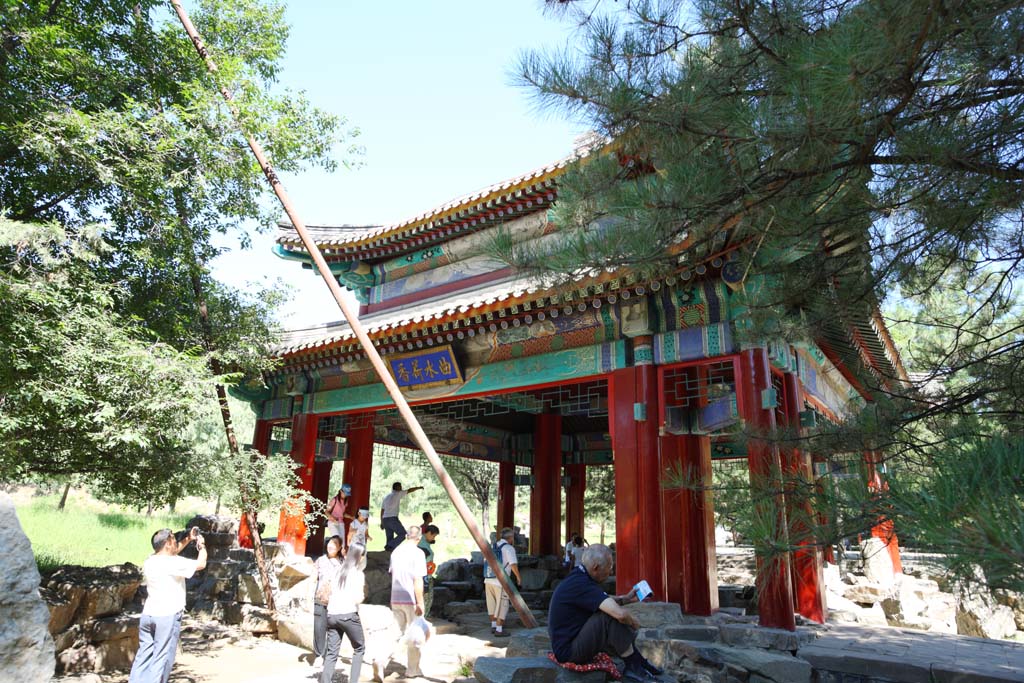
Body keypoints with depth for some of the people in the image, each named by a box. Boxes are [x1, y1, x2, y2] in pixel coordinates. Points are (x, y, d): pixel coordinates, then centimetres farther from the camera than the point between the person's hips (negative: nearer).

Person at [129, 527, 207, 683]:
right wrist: (202, 545, 5)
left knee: (144, 655, 12)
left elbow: (171, 553, 25)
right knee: (161, 658, 1)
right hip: (167, 617, -7)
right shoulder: (174, 563, -16)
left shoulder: (149, 561, 7)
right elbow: (201, 564, -10)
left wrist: (188, 539, 19)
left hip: (147, 615, 7)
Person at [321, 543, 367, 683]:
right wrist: (362, 594, 6)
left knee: (332, 652, 9)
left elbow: (331, 591, 12)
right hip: (348, 614, -5)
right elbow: (357, 599, -12)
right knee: (359, 648, 14)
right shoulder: (358, 573, -6)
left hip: (331, 614, 5)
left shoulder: (339, 570, 11)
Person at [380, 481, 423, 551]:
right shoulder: (397, 494, -1)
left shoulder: (386, 497, 20)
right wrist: (419, 487, 21)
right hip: (392, 519, -8)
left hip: (385, 519, 8)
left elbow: (382, 511, 19)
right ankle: (390, 546, -14)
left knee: (389, 538, 10)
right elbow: (409, 490, 7)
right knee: (403, 534, -4)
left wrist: (381, 522, 22)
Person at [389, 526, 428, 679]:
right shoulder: (417, 553, -14)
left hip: (396, 599, 5)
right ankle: (412, 670, 17)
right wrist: (420, 603, -14)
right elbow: (418, 580, -17)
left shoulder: (396, 551, 6)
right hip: (411, 600, -5)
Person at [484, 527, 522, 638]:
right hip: (500, 581, -7)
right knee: (502, 605, 5)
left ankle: (493, 625, 31)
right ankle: (499, 630, 8)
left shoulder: (493, 546, 14)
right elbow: (513, 564, -20)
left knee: (493, 604, 21)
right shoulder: (509, 548, -8)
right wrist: (518, 576, -4)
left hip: (488, 580, 7)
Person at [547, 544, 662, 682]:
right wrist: (634, 623, -12)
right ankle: (633, 667, -5)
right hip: (569, 651, -11)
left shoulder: (578, 576, 4)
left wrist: (626, 598, 17)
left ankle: (640, 662, 17)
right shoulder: (581, 584, -26)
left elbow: (602, 602, 24)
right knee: (612, 616, -23)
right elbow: (620, 614, -32)